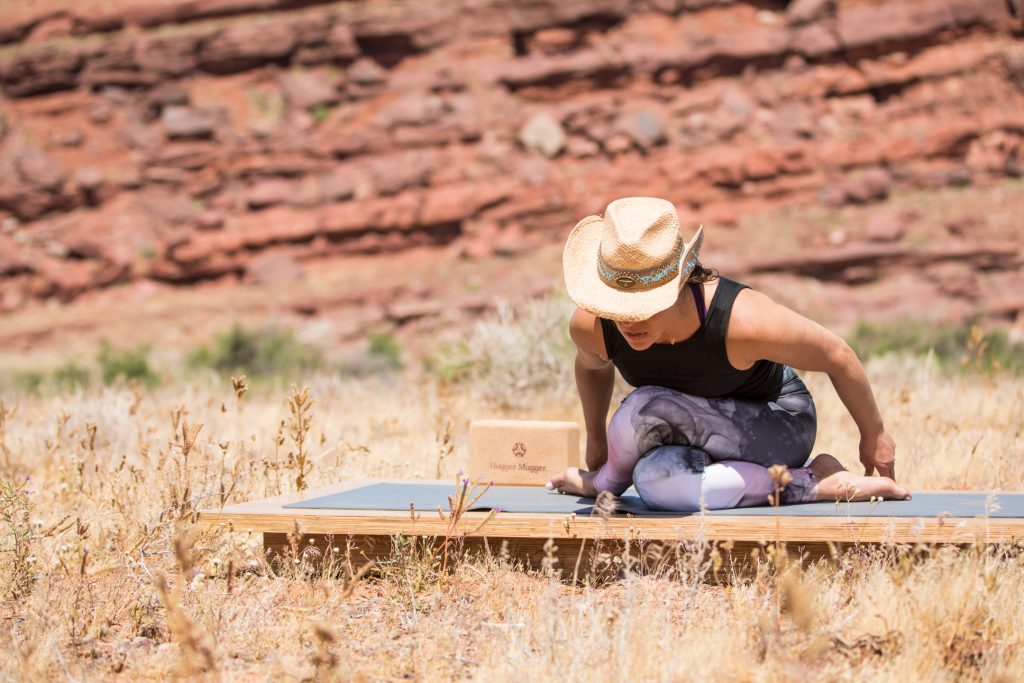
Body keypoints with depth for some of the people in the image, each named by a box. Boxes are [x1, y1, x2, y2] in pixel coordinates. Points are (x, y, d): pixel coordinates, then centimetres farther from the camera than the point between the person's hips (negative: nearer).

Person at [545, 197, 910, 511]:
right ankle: (812, 483, -6)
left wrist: (873, 435, -3)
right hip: (699, 430, 6)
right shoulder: (591, 326, -22)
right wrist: (595, 442, 21)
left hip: (779, 426, -6)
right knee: (655, 482, -30)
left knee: (643, 410, -32)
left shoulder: (740, 319, -36)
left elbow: (837, 356, -18)